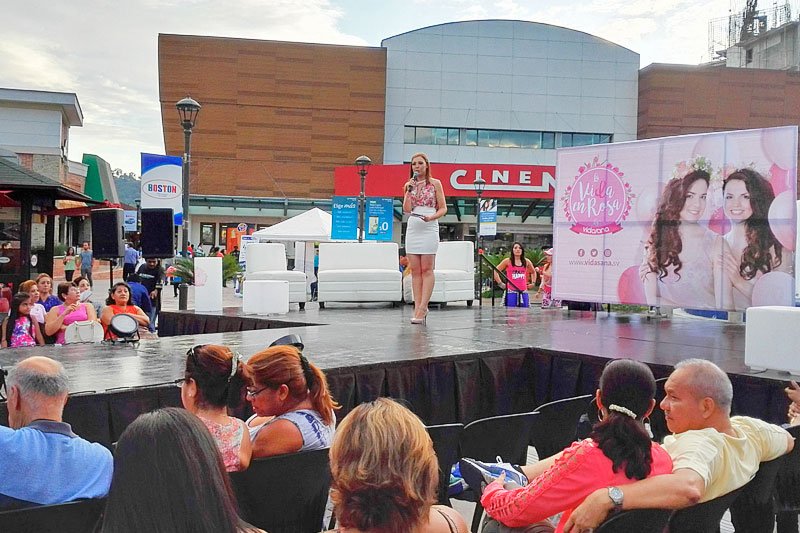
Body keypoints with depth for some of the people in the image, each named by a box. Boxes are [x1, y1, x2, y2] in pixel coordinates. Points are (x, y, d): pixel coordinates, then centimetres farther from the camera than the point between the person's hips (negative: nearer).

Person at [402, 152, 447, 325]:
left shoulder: (435, 183, 4)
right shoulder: (408, 185, 13)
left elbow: (443, 208, 2)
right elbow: (406, 209, 4)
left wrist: (431, 217, -15)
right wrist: (409, 190, -4)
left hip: (429, 228, -4)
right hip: (412, 228, 4)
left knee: (427, 269, -7)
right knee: (415, 270, 2)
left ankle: (422, 308, -11)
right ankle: (418, 307, 3)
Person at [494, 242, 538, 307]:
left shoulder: (526, 262, 12)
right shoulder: (508, 261, 1)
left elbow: (533, 272, 30)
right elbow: (495, 271, 2)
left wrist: (533, 283, 18)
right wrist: (500, 283, -2)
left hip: (523, 292, 4)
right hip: (511, 292, -4)